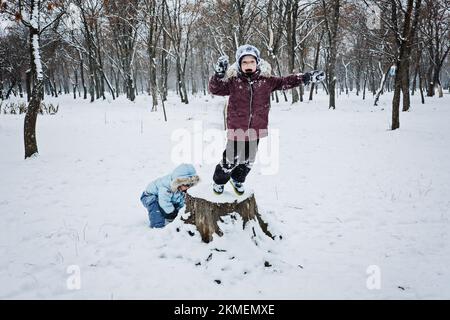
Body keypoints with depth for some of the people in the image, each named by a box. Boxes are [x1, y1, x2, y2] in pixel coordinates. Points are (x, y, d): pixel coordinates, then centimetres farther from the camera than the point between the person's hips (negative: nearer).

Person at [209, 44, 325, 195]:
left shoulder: (266, 81, -1)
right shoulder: (233, 82, -9)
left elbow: (284, 82, 3)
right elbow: (215, 89, -14)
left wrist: (307, 77, -2)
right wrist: (219, 74, -33)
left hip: (255, 131, 3)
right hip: (236, 130, -3)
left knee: (248, 160, 20)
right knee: (231, 160, 6)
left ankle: (238, 179, 47)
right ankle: (219, 181, 34)